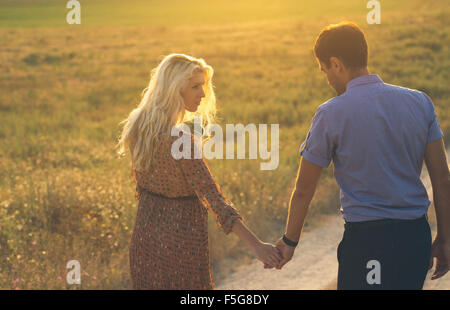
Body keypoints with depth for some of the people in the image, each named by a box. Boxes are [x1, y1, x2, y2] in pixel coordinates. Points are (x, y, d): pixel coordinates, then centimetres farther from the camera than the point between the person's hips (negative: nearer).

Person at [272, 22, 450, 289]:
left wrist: (290, 240, 14)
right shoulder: (420, 102, 4)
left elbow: (304, 189, 0)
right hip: (417, 236, 5)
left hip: (366, 237, -5)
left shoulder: (331, 114, -7)